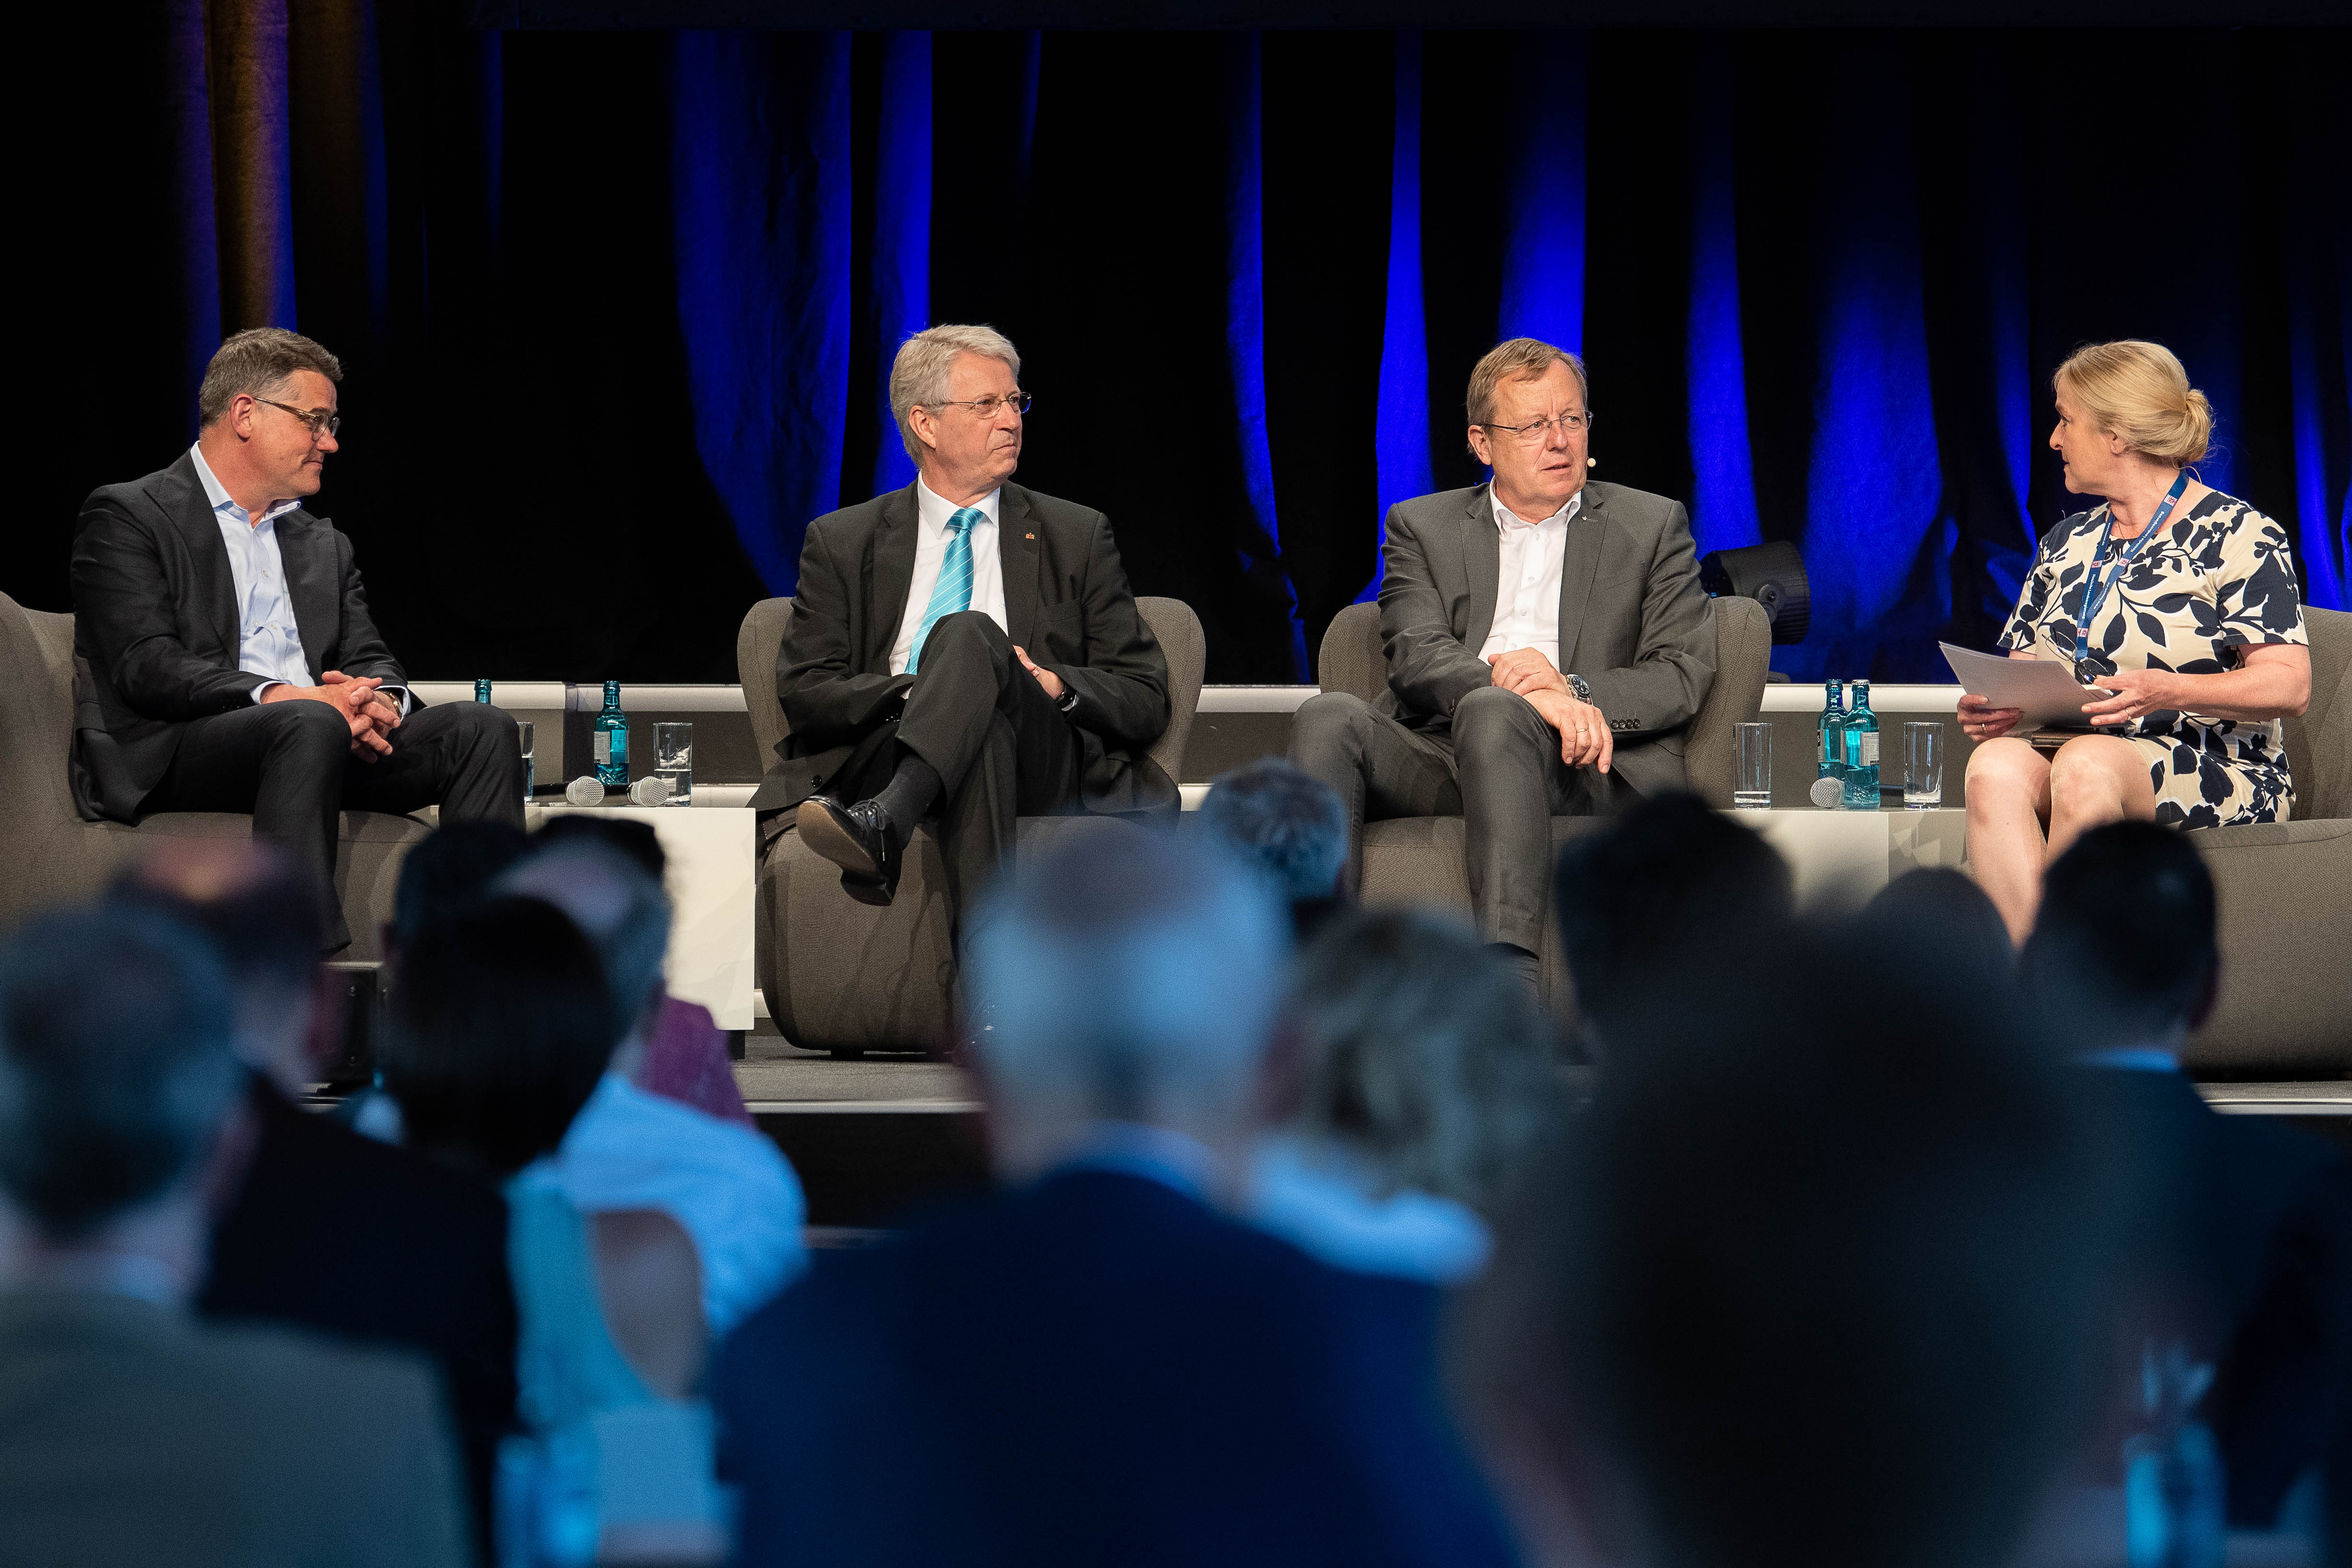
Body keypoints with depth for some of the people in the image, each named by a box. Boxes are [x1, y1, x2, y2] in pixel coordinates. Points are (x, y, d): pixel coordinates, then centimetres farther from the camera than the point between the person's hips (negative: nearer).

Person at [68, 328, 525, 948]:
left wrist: (379, 700, -9)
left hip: (314, 736, 7)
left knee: (482, 728, -15)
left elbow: (371, 660, 18)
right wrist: (276, 697, -24)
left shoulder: (325, 544, 27)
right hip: (169, 755, -7)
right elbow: (144, 665, -10)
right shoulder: (126, 516, 4)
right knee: (311, 726, -38)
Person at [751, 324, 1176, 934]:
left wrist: (1056, 686, -8)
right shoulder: (843, 542, 18)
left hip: (1042, 762, 0)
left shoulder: (1076, 536, 19)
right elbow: (804, 691, 7)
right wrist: (910, 693, -13)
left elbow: (1147, 700, 15)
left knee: (969, 634, -33)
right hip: (882, 756, 1)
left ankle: (883, 821, -60)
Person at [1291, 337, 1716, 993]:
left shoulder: (1653, 526, 19)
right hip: (1439, 761, 2)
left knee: (1491, 713, -36)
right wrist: (1534, 694, -18)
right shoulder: (1422, 527, 20)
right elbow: (1416, 658, 1)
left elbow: (1684, 674, 8)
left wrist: (1574, 690, -13)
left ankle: (1508, 975, -52)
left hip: (1586, 769, -2)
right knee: (1330, 717, -27)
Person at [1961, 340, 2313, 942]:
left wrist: (2167, 691, -24)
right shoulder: (2067, 542, 22)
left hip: (2211, 770, -5)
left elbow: (2290, 686, -9)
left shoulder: (2238, 535, 1)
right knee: (1996, 765, -31)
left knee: (2085, 765, -38)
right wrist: (1992, 706, -2)